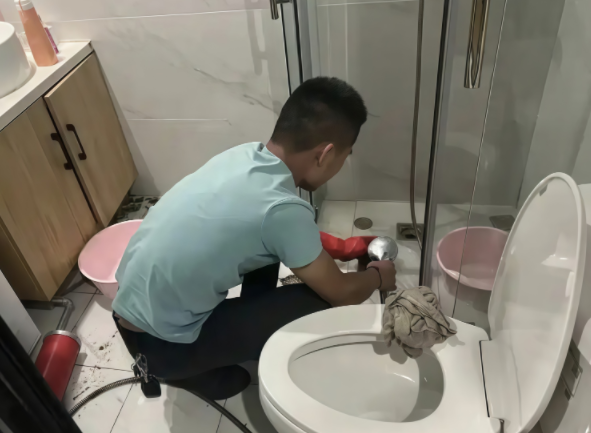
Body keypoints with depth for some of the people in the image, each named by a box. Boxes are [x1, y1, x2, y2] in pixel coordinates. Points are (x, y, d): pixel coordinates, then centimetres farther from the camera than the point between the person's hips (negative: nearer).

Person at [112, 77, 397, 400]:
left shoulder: (245, 154, -4)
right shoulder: (281, 210, -28)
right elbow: (342, 294, -12)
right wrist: (378, 277, 9)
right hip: (160, 343, -8)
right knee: (318, 304, -8)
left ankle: (251, 327, 28)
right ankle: (194, 371, 9)